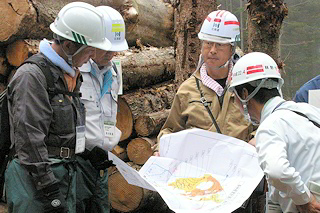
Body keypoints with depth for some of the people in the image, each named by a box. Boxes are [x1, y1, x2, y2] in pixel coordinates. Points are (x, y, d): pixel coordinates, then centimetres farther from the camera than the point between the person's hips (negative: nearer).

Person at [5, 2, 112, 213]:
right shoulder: (31, 76, -16)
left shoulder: (69, 73, 14)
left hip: (65, 176, 9)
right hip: (37, 178, -9)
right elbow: (30, 139, -21)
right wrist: (51, 192, -22)